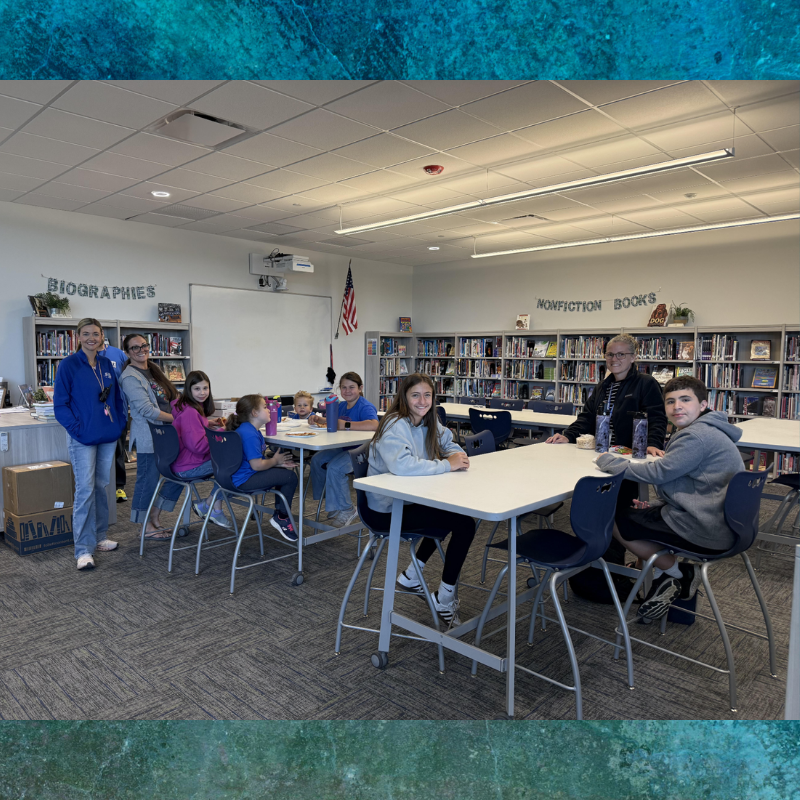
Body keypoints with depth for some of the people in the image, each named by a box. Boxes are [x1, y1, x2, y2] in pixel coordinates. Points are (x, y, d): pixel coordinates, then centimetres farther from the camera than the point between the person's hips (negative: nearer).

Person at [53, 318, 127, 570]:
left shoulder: (106, 365, 9)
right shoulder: (69, 365, -6)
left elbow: (117, 398, 16)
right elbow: (60, 404, -8)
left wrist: (119, 423, 5)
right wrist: (77, 428, -16)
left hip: (107, 437, 5)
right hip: (83, 438, -5)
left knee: (101, 487, 13)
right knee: (85, 490, -6)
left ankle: (99, 537, 26)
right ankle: (84, 550, 1)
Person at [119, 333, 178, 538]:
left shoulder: (154, 369, 13)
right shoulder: (130, 377, -13)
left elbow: (170, 398, 21)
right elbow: (147, 410, -20)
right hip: (148, 437, -8)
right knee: (148, 480, 1)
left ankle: (156, 520, 25)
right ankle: (147, 527, 14)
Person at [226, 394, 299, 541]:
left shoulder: (251, 430, 12)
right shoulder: (249, 435, -23)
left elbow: (259, 458, 16)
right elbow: (256, 464, -27)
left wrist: (278, 462, 1)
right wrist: (275, 460, -9)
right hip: (245, 481, -12)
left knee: (287, 470, 21)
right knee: (290, 477, -15)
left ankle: (280, 512, 26)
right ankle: (281, 518, 2)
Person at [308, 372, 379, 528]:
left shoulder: (365, 407, -16)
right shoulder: (342, 406, 11)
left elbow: (374, 424, -37)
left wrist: (346, 425, -32)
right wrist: (318, 419, 6)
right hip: (343, 447, 9)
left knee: (334, 467, -27)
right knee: (317, 460, 1)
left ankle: (346, 510, -10)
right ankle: (329, 501, 12)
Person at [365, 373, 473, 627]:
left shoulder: (429, 423, 5)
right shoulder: (395, 426, -22)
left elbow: (448, 444, 14)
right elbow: (401, 465, -39)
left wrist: (457, 455, -12)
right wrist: (447, 464, -30)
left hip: (409, 501, 9)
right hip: (386, 510, -9)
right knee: (465, 524, -12)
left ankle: (410, 576, 26)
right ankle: (444, 599, 6)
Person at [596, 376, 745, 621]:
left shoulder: (698, 436, -20)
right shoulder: (705, 431, 14)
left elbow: (659, 472, -21)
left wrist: (608, 461, -10)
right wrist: (655, 507, 5)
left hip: (708, 534, -11)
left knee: (614, 520, -3)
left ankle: (677, 571, 9)